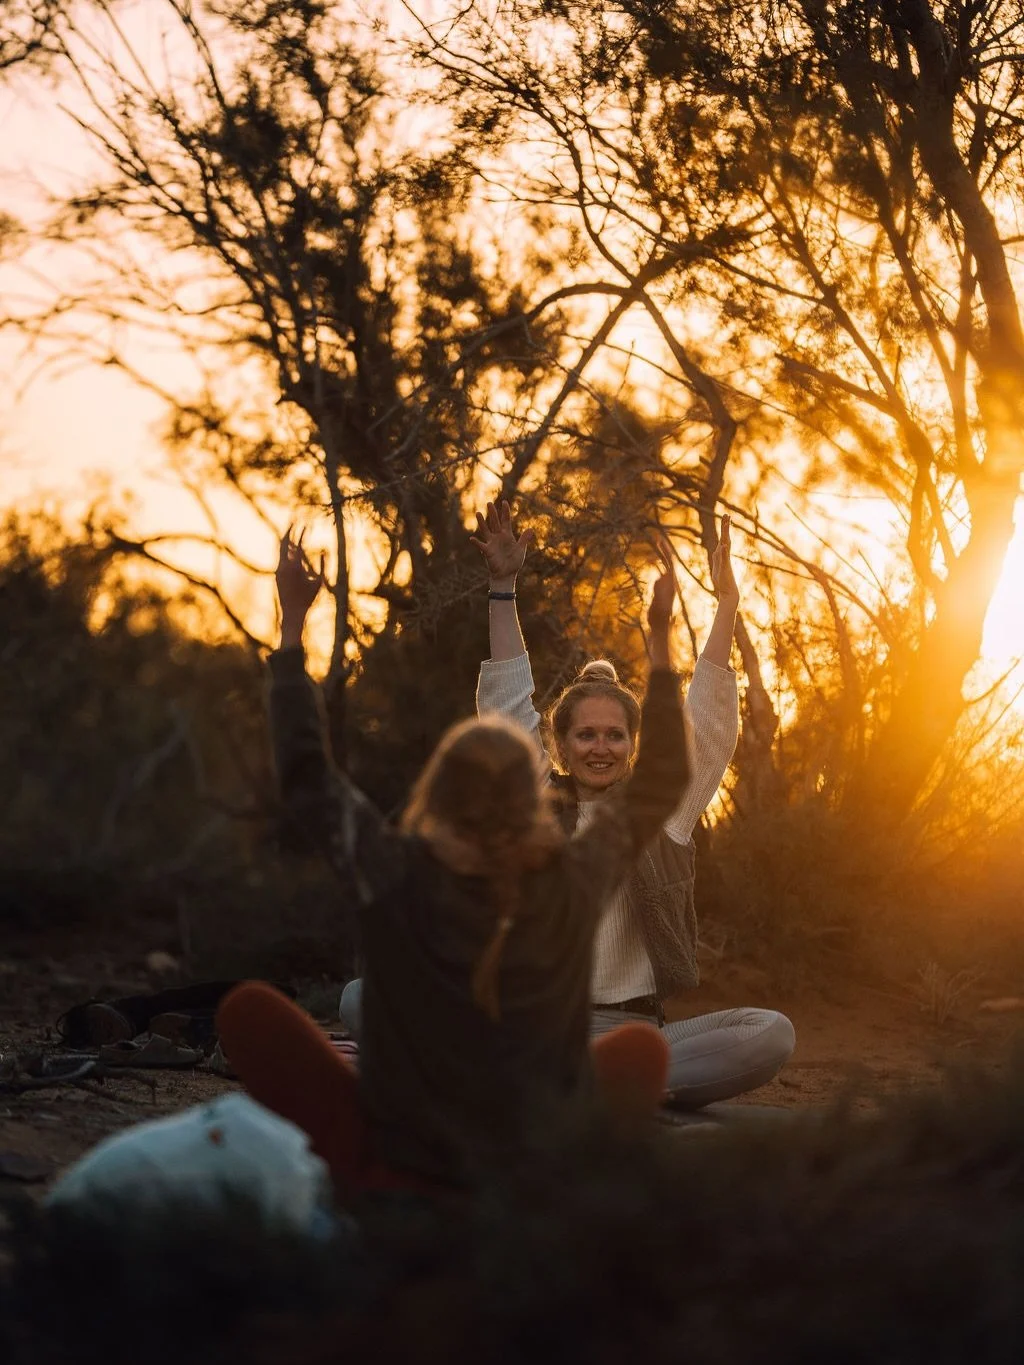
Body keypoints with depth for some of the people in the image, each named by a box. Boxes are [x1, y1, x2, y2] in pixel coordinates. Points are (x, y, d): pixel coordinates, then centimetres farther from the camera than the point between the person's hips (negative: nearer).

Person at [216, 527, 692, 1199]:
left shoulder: (400, 880, -18)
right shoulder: (577, 882, -13)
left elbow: (306, 777, -3)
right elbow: (661, 783, 4)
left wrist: (293, 620, 2)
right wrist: (661, 640, 10)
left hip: (399, 1181, -2)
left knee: (247, 1010, 7)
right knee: (642, 1045, 28)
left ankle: (370, 1179, 4)